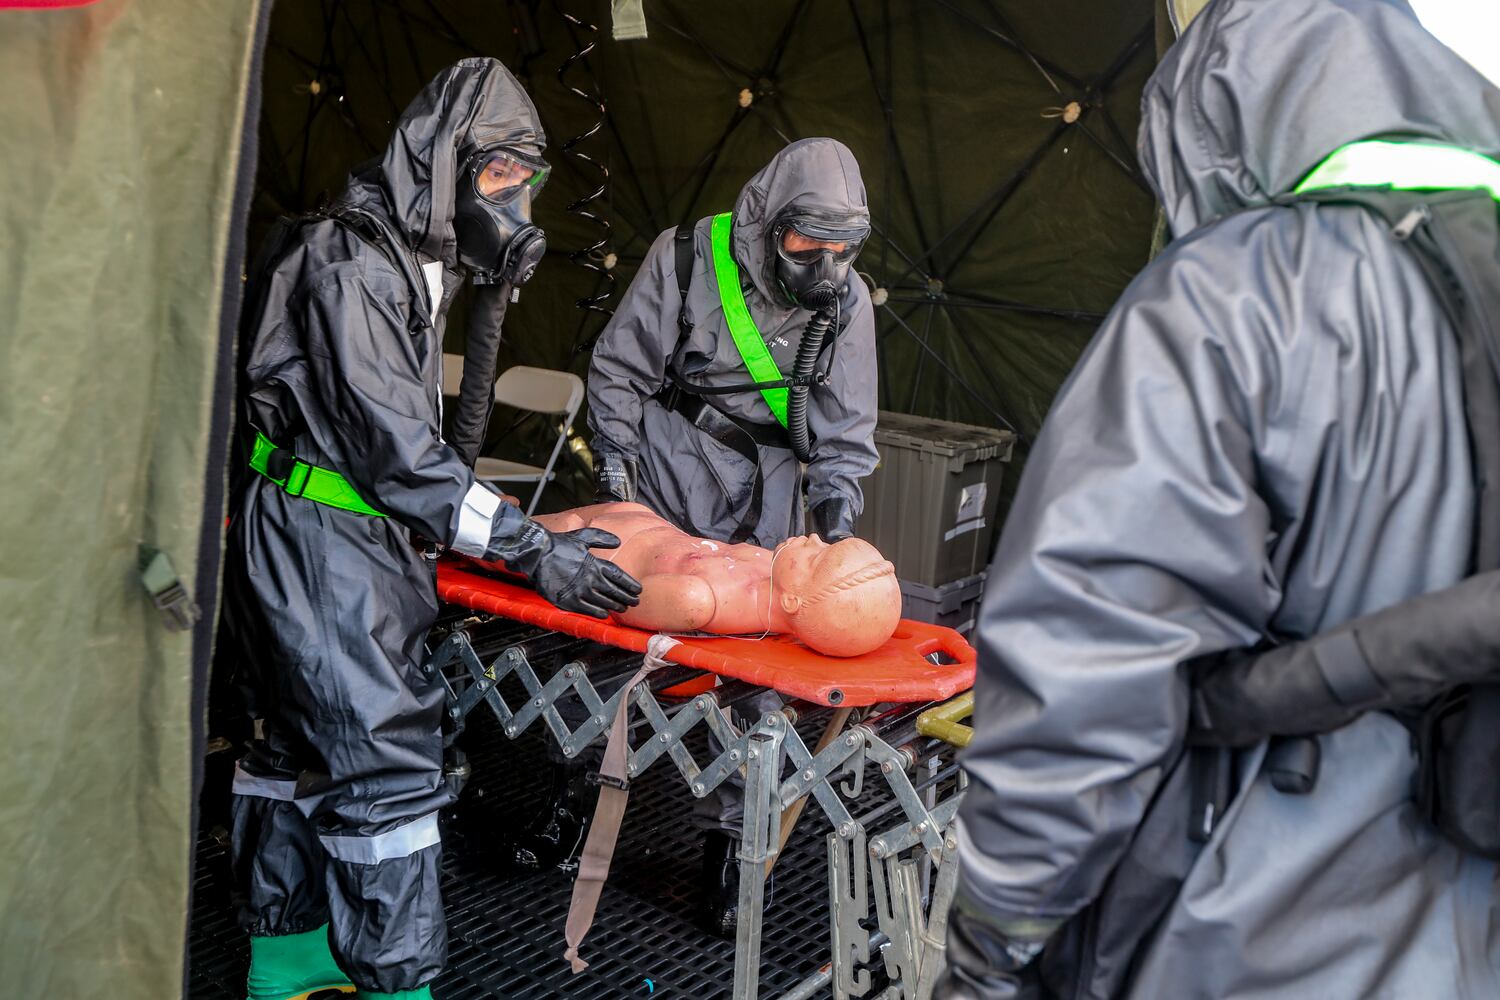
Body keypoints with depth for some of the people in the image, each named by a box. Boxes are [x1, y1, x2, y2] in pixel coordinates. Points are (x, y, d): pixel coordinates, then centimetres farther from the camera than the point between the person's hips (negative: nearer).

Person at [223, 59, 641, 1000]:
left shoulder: (417, 256, 13)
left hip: (359, 533, 10)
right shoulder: (349, 261, -19)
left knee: (303, 739, 17)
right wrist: (533, 548, -23)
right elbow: (393, 445, -24)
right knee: (387, 756, -9)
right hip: (316, 540, -10)